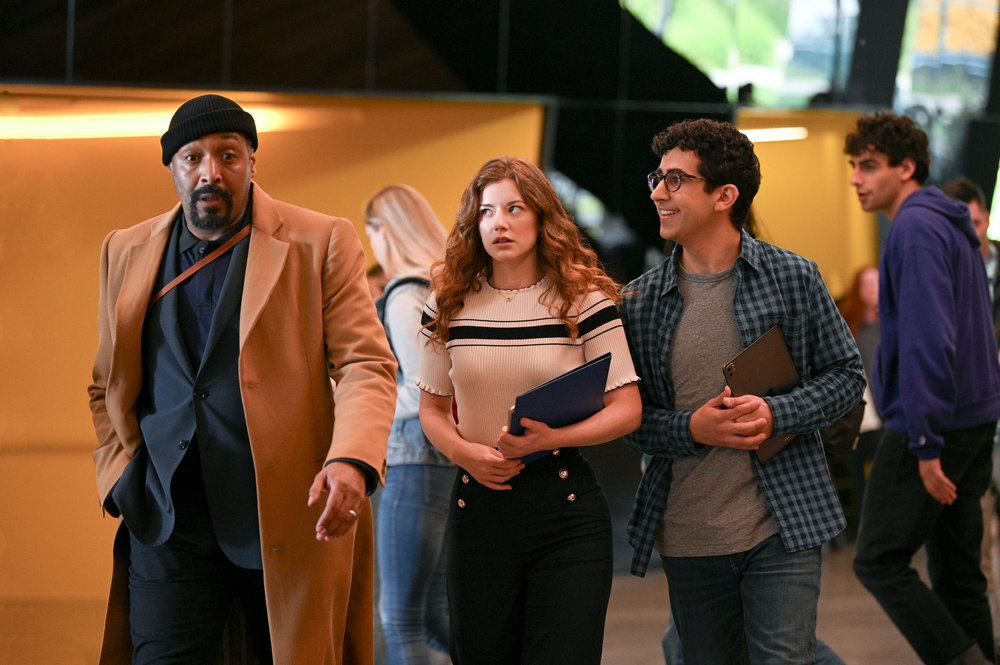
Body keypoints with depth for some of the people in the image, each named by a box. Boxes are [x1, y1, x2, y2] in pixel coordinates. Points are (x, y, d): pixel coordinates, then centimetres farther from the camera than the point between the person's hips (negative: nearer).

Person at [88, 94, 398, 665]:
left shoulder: (321, 243, 1)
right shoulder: (127, 253, 13)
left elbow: (368, 366, -5)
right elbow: (107, 386, 22)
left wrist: (352, 461, -22)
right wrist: (121, 474, 6)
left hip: (292, 524, -2)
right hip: (169, 527, 2)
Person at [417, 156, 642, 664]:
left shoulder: (583, 300, -3)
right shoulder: (449, 307, 5)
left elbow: (627, 409, -4)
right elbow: (432, 409, 14)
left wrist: (553, 437, -19)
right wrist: (462, 451, -8)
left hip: (566, 511, -2)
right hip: (478, 504, 3)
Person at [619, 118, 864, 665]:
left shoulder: (794, 279, -1)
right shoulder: (639, 302, 3)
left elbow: (846, 374, 5)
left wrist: (776, 414, -13)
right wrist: (689, 429, -12)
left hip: (780, 528, -2)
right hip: (686, 537, 3)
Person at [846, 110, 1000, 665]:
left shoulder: (915, 229, -14)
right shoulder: (952, 225, 16)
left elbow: (926, 341, -23)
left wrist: (925, 444, -24)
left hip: (933, 425, -10)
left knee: (879, 562, -6)